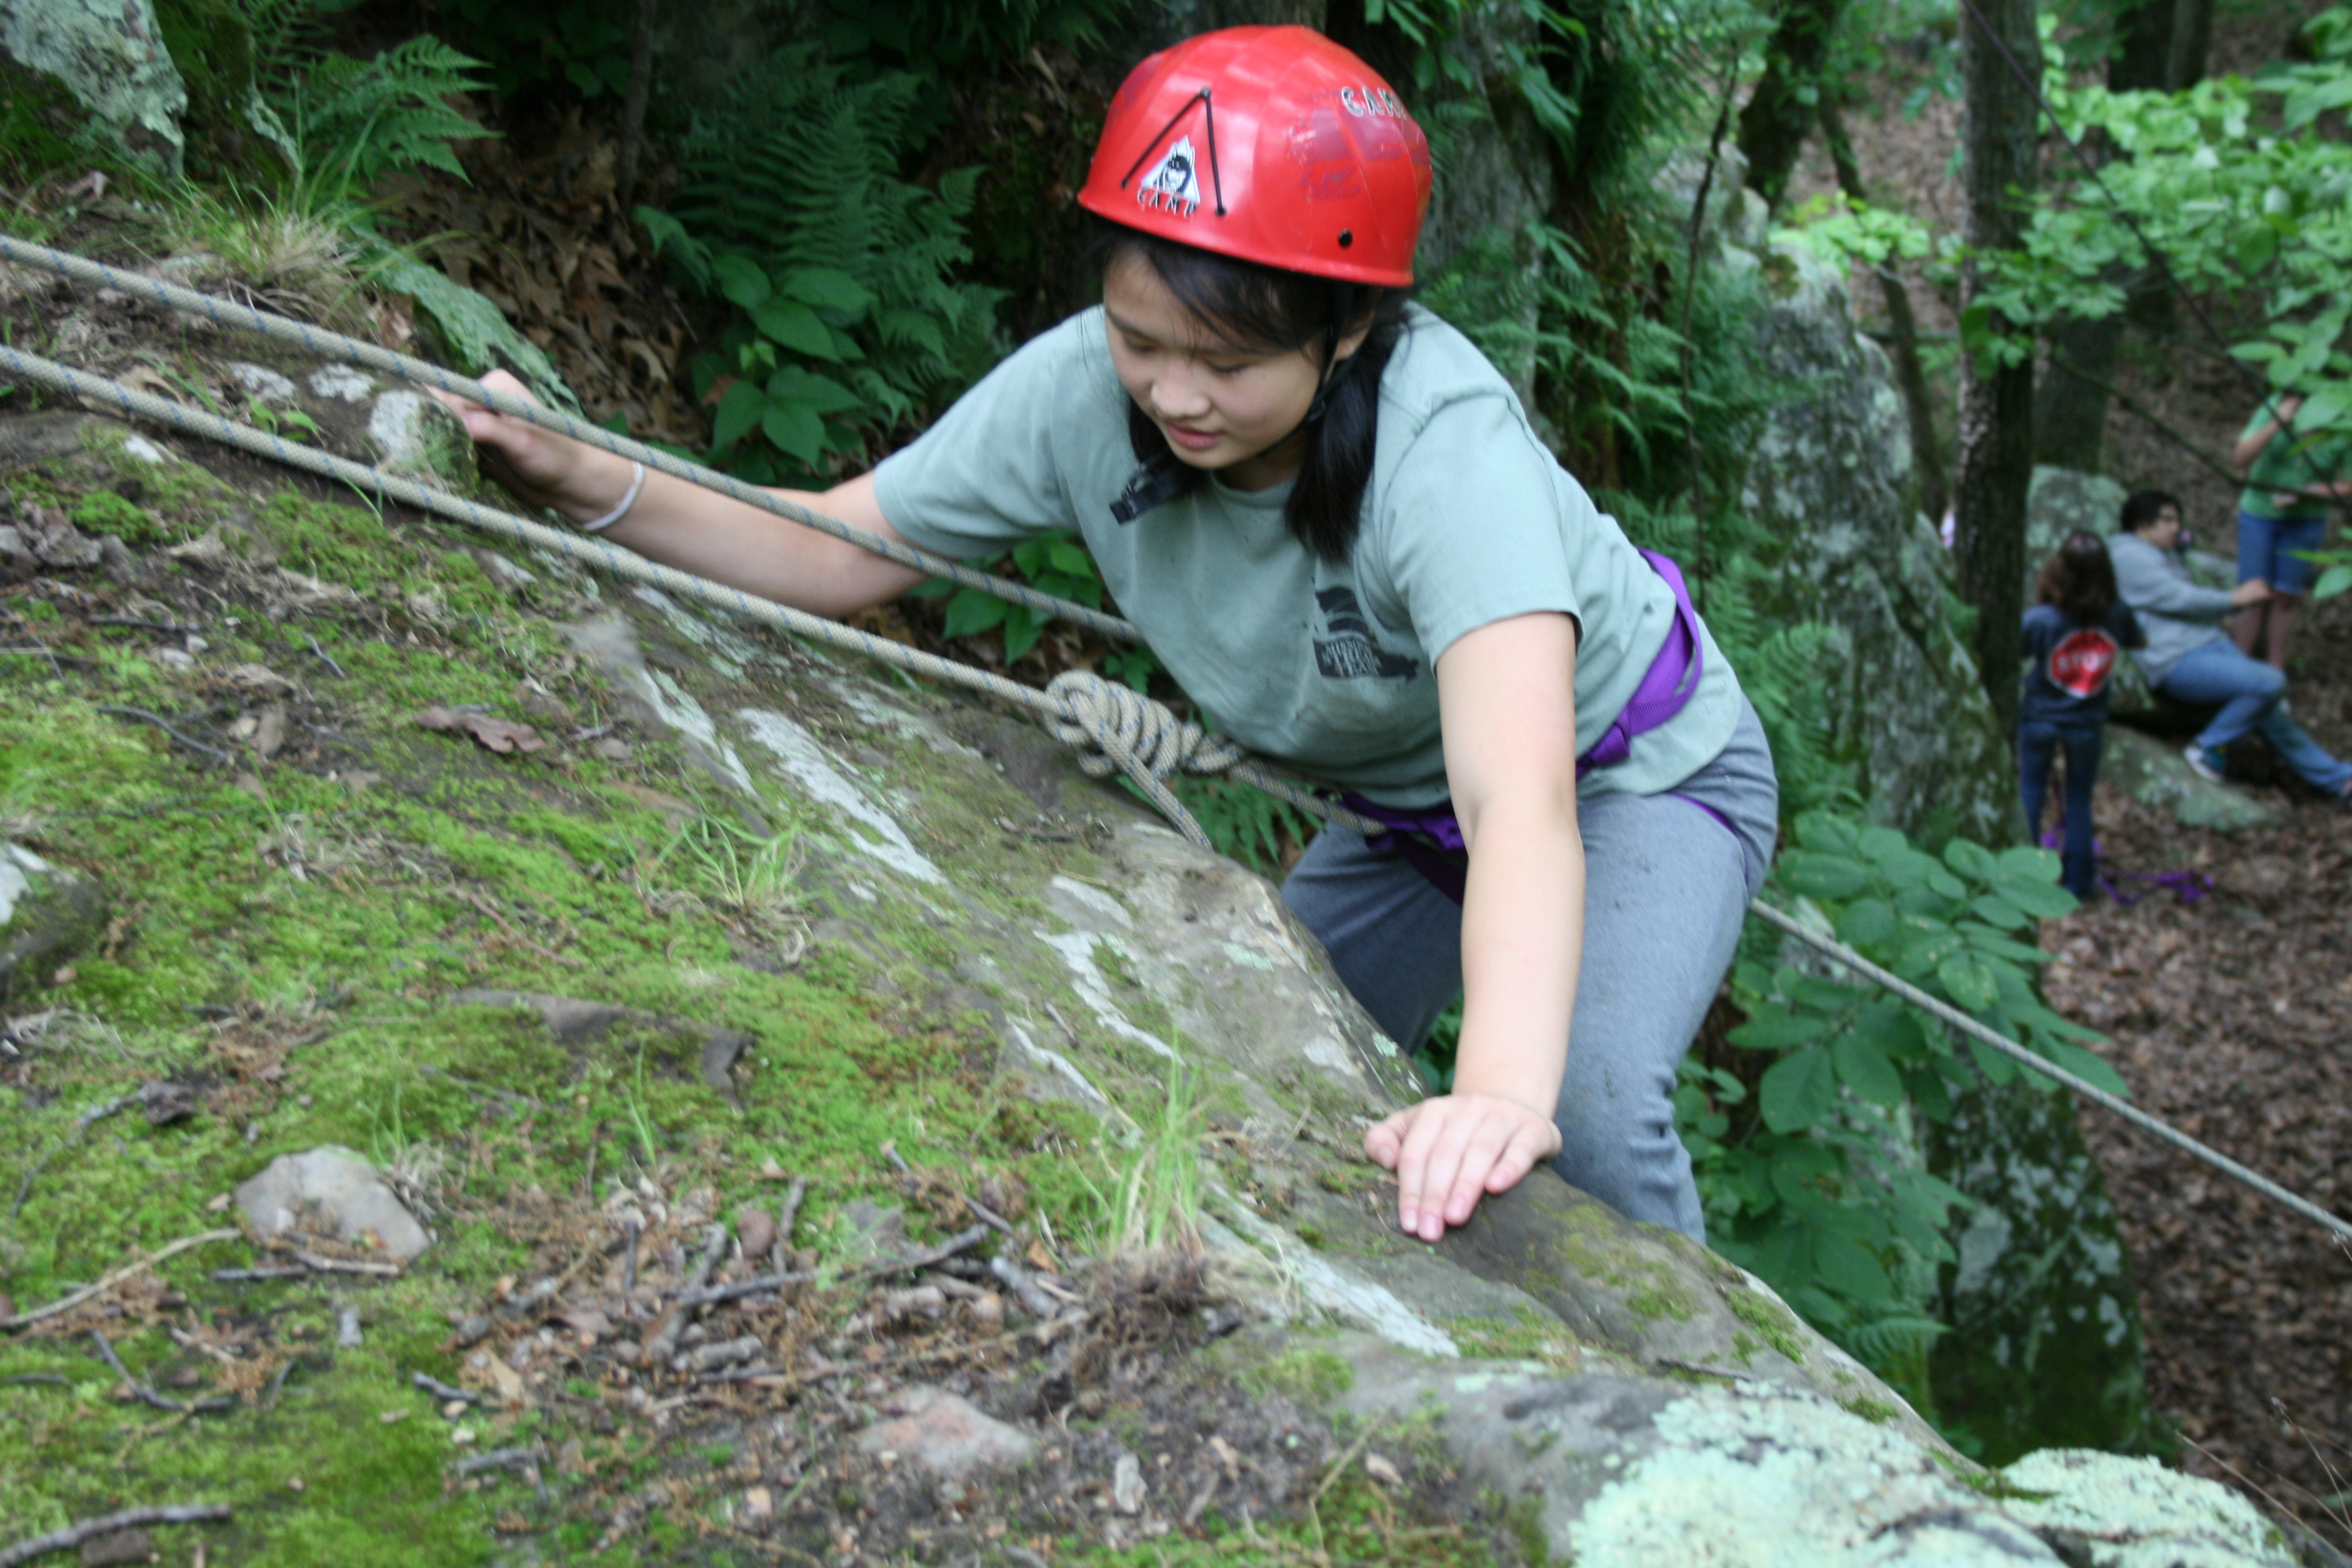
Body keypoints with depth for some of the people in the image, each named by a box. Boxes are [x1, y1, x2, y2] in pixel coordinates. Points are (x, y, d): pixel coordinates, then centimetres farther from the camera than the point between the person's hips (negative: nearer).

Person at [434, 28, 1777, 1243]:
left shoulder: (1448, 452, -39)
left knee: (1585, 1100, -29)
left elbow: (1522, 802, -53)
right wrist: (586, 481, -29)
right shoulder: (1085, 392, -24)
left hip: (1642, 780, -5)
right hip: (1400, 812, 6)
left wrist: (1502, 1086, -70)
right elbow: (830, 555, -14)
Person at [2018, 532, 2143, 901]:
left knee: (2031, 791, 16)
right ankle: (2077, 880, 20)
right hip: (2088, 723, 1)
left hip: (2040, 718, -1)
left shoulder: (2039, 620, -24)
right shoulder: (2118, 615, -15)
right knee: (2079, 799, 14)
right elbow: (2139, 643, 6)